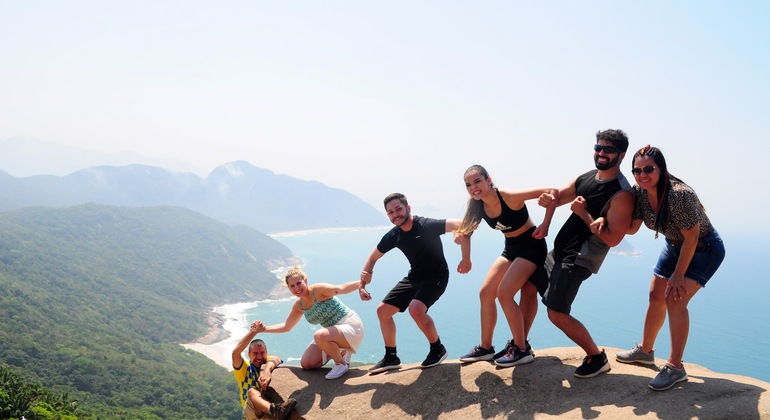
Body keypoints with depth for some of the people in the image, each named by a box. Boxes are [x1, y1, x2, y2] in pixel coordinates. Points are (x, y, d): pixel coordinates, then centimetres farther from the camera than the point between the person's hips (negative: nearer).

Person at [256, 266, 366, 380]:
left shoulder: (317, 290, -19)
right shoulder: (298, 305, 4)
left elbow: (341, 289, -37)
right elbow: (286, 326, 18)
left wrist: (361, 282, -52)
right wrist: (264, 329, 13)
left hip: (351, 326, -8)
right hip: (332, 333, 8)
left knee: (319, 336, -36)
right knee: (306, 364, 5)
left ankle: (342, 362, -10)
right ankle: (339, 352, 21)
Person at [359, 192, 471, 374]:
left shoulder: (426, 225, -25)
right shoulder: (393, 236, -6)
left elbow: (460, 225, -32)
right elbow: (373, 258, 8)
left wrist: (466, 259, -32)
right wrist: (362, 284, -2)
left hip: (436, 276, -7)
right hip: (414, 277, 7)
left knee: (416, 308, -31)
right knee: (383, 310, 4)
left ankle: (438, 349, -5)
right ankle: (391, 358, 20)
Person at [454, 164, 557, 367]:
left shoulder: (510, 197, -27)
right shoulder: (478, 206, -7)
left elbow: (552, 192, -26)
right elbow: (466, 230, 5)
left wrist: (545, 225, -27)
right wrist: (460, 236, -19)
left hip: (531, 246, -8)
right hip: (511, 249, 8)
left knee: (504, 293, -18)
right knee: (485, 292, 4)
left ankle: (522, 350, -2)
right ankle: (485, 348, 16)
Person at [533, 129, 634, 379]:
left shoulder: (622, 194, -18)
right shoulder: (586, 178, 7)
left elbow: (612, 239, -22)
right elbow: (559, 196, 16)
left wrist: (584, 214, -23)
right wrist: (547, 199, -9)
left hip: (579, 259, -9)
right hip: (559, 250, 9)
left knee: (557, 313, -12)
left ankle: (597, 358, 7)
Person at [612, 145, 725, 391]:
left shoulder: (680, 195, -36)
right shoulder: (639, 192, -15)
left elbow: (692, 237, -27)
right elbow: (631, 227, -7)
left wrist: (678, 275, -21)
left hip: (704, 249, -8)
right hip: (675, 245, 8)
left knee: (675, 299, -20)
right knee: (656, 296, 13)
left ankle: (675, 367, -9)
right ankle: (645, 351, 32)